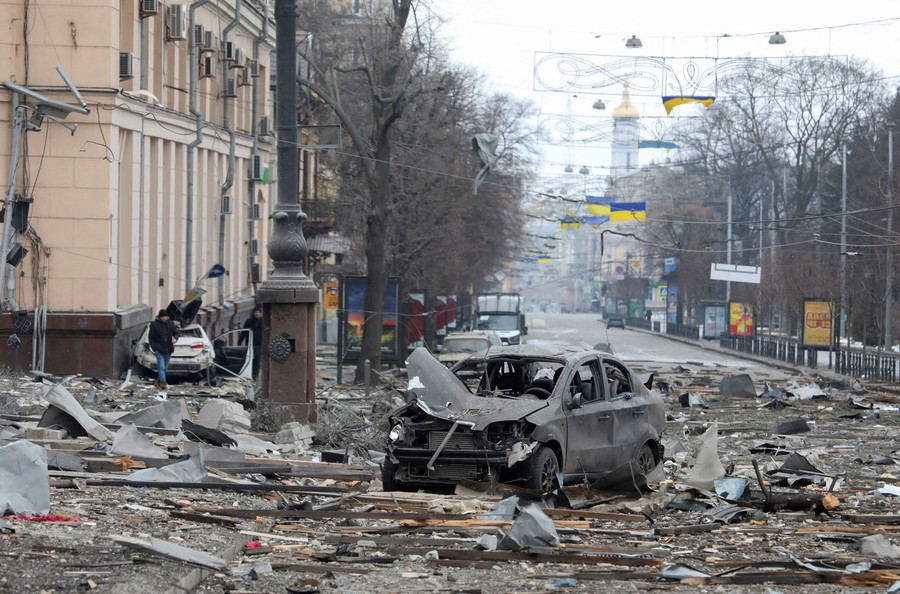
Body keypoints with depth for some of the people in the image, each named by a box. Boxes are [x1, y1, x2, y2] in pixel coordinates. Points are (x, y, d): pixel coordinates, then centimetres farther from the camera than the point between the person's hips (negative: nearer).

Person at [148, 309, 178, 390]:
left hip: (168, 350, 4)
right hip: (159, 350, -4)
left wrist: (175, 338, -12)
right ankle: (163, 383, -15)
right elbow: (150, 338, -1)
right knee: (161, 367, -13)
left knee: (165, 367, 13)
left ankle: (157, 381, 27)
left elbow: (176, 332, 12)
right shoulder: (154, 325, -6)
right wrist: (155, 348, -9)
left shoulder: (171, 324, 4)